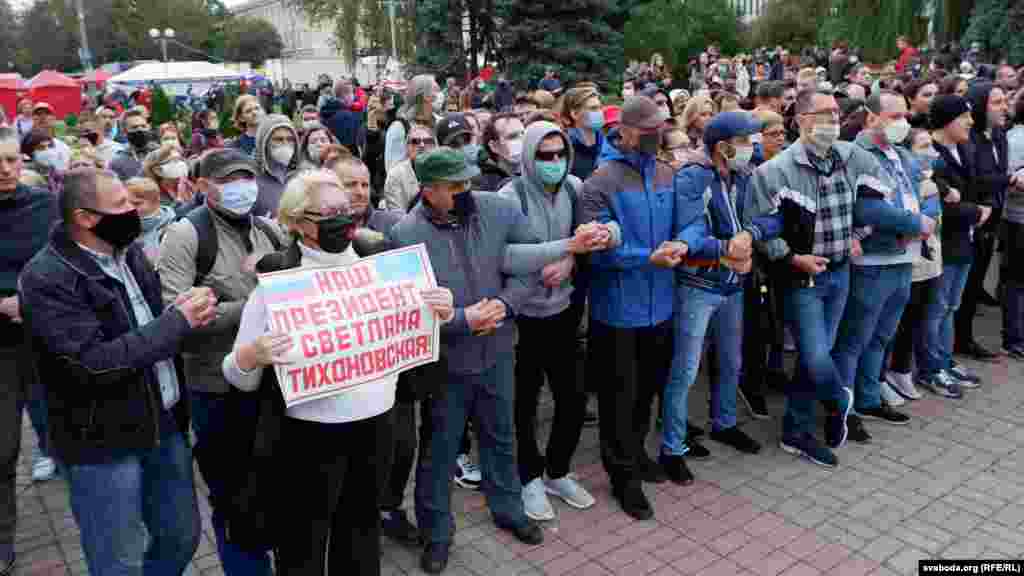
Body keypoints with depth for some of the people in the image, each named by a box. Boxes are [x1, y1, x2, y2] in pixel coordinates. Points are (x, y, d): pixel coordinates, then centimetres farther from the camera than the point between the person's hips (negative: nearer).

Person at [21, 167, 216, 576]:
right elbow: (94, 362, -25)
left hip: (165, 423, 7)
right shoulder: (46, 279, -18)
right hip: (103, 442, -7)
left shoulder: (128, 251, 5)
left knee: (182, 537, 19)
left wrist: (190, 311, -4)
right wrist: (177, 321, -22)